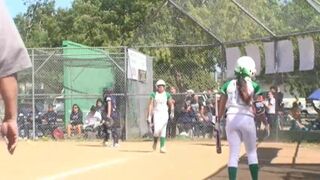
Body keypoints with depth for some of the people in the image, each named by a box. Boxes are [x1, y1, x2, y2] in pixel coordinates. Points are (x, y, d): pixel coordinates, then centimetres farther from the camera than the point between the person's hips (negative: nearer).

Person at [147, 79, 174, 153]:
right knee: (156, 130, -14)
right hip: (156, 113, -2)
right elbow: (150, 105, -3)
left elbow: (171, 104, 12)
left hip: (164, 113, 2)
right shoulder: (153, 94, 2)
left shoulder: (167, 95, 6)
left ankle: (162, 147, 3)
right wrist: (149, 116, -9)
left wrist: (172, 112, 0)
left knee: (163, 130, -2)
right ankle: (155, 141, 15)